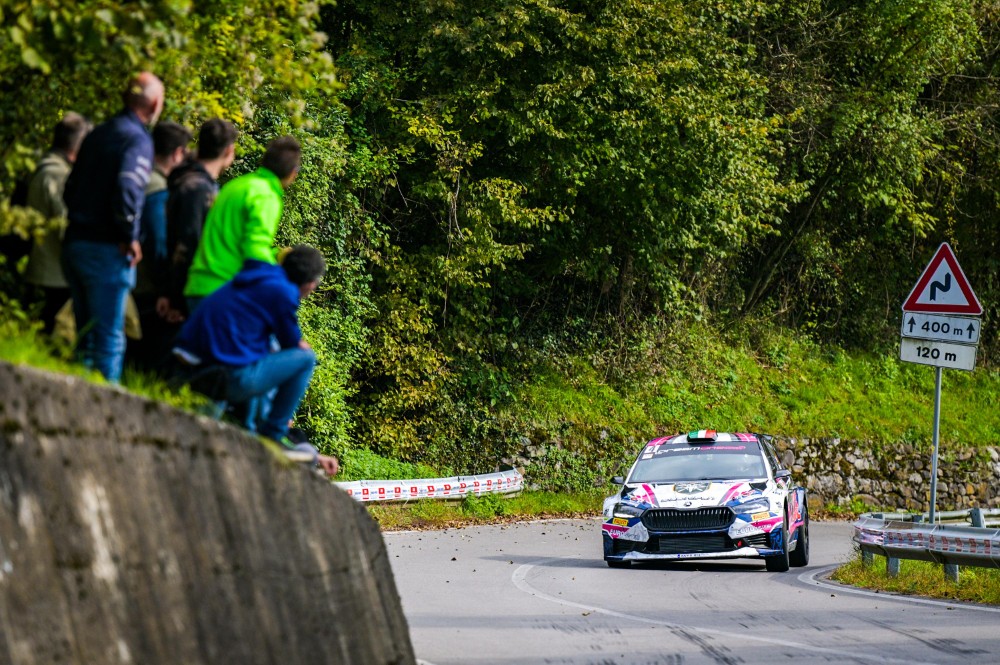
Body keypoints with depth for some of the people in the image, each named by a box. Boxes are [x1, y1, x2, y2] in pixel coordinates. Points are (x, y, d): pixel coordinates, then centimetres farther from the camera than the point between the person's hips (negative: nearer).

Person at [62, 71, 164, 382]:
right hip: (106, 251, -8)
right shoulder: (138, 139, -11)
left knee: (85, 333, 15)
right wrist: (129, 238, -16)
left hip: (75, 241, 8)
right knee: (109, 337, -3)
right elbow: (127, 189, -26)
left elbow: (71, 187, 17)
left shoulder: (97, 134, 14)